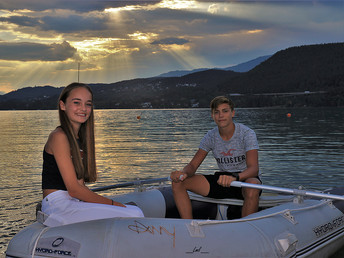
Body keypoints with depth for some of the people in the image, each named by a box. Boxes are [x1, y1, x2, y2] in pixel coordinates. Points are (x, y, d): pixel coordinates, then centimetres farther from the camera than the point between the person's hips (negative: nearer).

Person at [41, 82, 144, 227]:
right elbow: (73, 189, -15)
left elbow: (80, 185, 12)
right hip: (58, 205, -9)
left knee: (135, 211, -3)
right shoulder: (59, 136, -10)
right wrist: (112, 204, -11)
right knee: (134, 216, -18)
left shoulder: (79, 139, 17)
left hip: (75, 204, 9)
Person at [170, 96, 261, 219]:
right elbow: (193, 165, -2)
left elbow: (254, 168, -25)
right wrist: (183, 173, -27)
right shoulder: (210, 136, -1)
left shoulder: (246, 133, -14)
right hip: (223, 181, 4)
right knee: (178, 182, -12)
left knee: (252, 188, -42)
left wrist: (235, 177, -47)